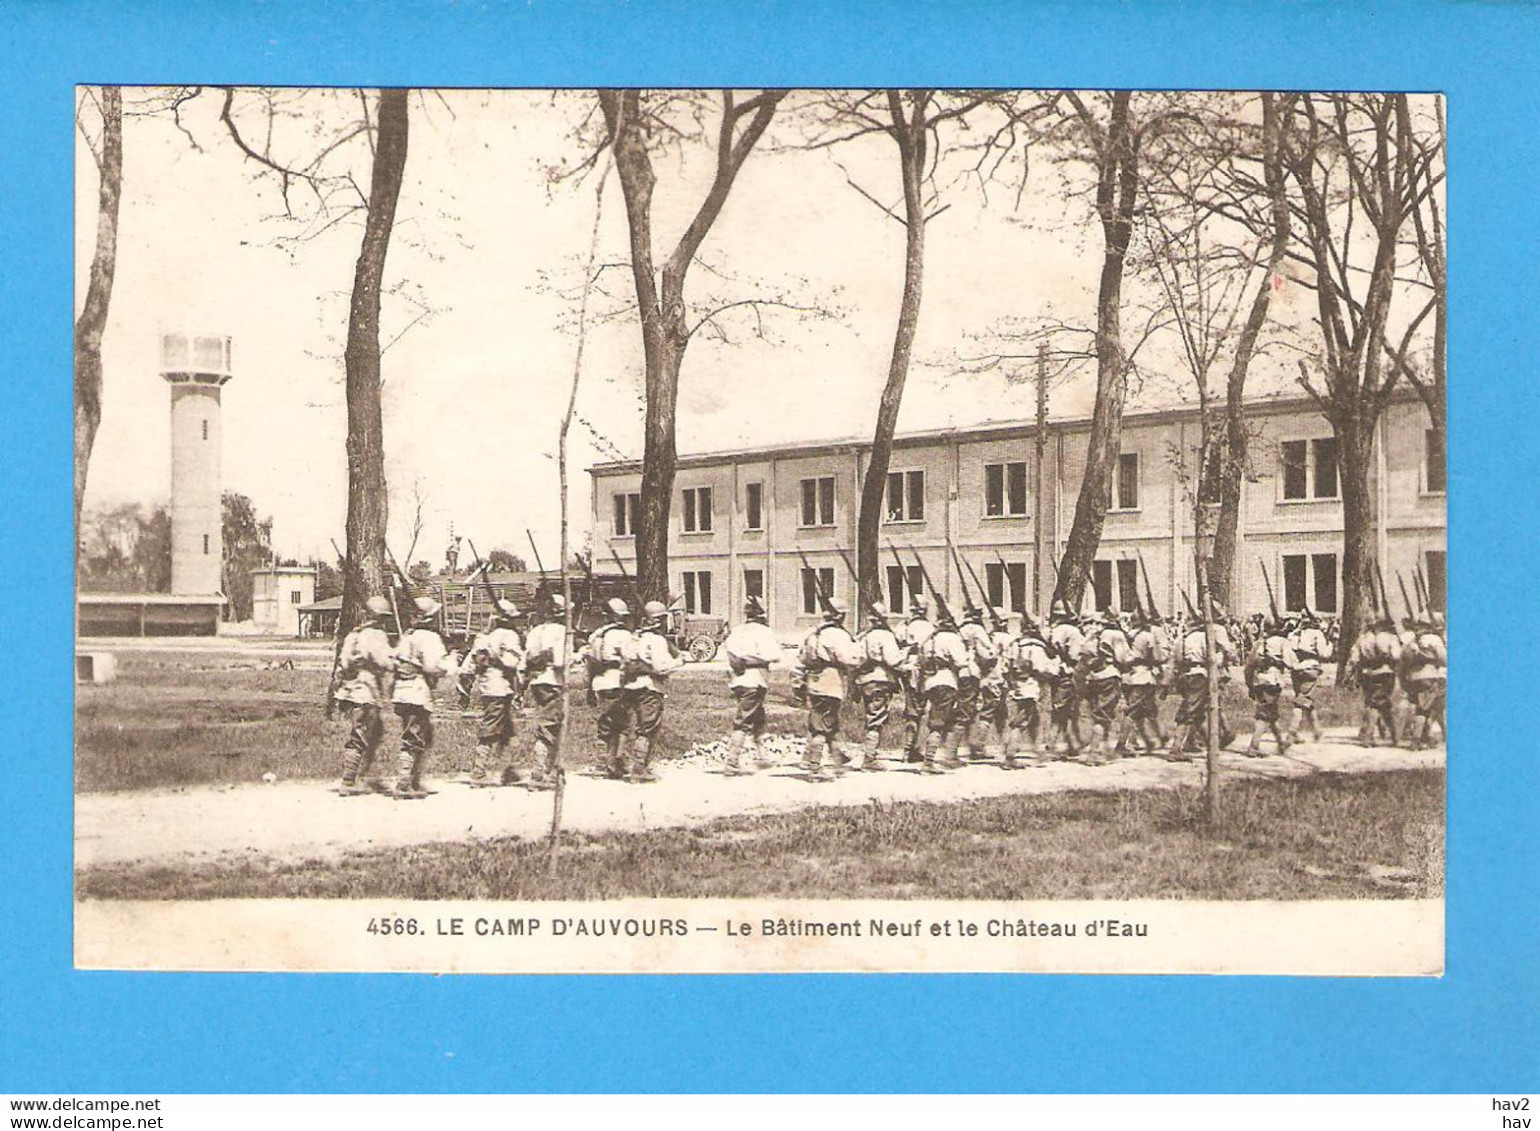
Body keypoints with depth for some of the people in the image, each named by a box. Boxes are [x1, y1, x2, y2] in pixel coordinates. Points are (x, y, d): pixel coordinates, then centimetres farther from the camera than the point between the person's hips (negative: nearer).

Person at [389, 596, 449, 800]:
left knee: (425, 739, 18)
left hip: (400, 692, 9)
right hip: (419, 694, -9)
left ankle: (414, 784, 22)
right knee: (413, 742, -5)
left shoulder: (406, 636, 15)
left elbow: (393, 663, 14)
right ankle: (403, 787, -6)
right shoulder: (430, 638, -11)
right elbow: (432, 667, -20)